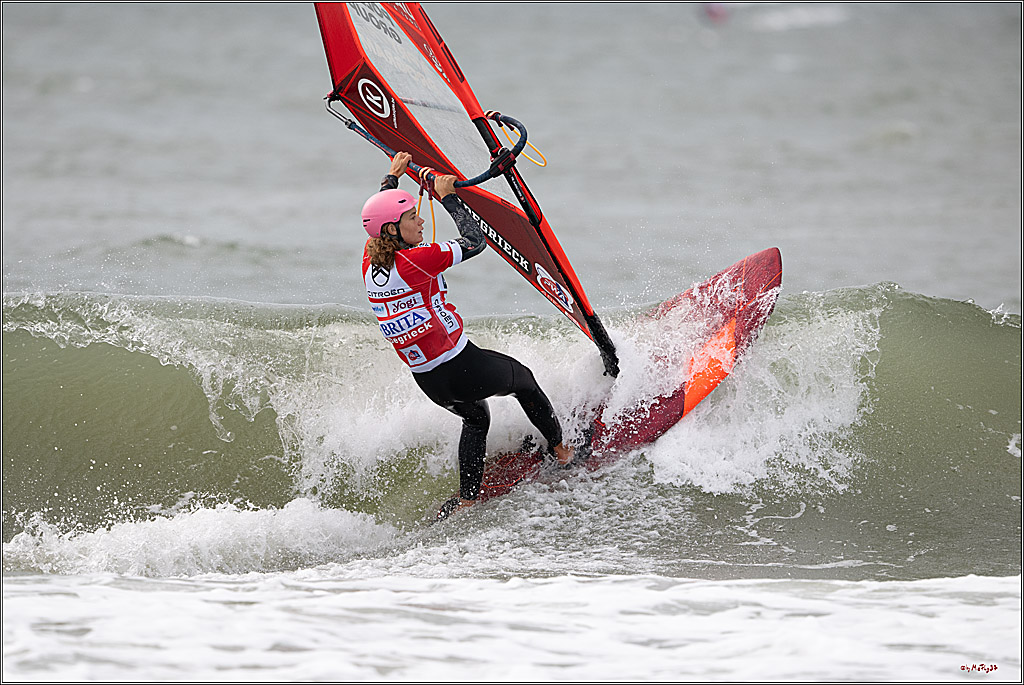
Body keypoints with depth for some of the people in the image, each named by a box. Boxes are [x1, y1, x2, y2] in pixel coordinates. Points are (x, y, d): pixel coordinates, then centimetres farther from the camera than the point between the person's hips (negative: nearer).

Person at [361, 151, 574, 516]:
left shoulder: (370, 260, -3)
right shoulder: (417, 261, -25)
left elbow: (378, 218, 19)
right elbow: (476, 241, -15)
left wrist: (391, 177, 31)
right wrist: (447, 196, -6)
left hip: (429, 383, 6)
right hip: (465, 368, -6)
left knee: (475, 418, 33)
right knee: (522, 377, 25)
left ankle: (467, 499, 28)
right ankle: (561, 451, 42)